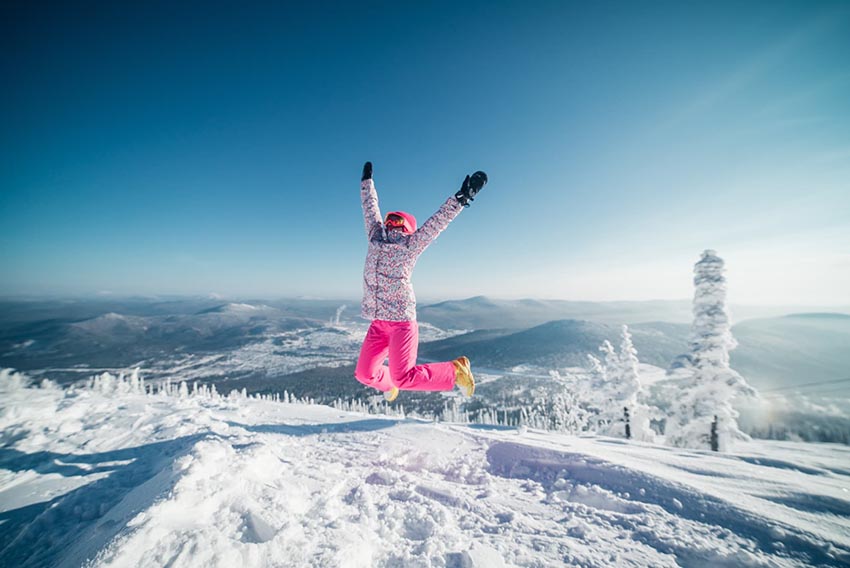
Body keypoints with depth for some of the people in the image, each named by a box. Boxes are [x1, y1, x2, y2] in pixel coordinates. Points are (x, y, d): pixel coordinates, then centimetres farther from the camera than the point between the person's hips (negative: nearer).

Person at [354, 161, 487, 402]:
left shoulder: (410, 245, -1)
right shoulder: (375, 237, 13)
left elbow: (438, 220, -6)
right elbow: (370, 207, 26)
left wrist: (461, 197, -13)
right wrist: (367, 181, 38)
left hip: (402, 321, -6)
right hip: (378, 323, 6)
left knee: (403, 377, -10)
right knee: (364, 373, 9)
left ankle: (455, 370, 11)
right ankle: (388, 384, 43)